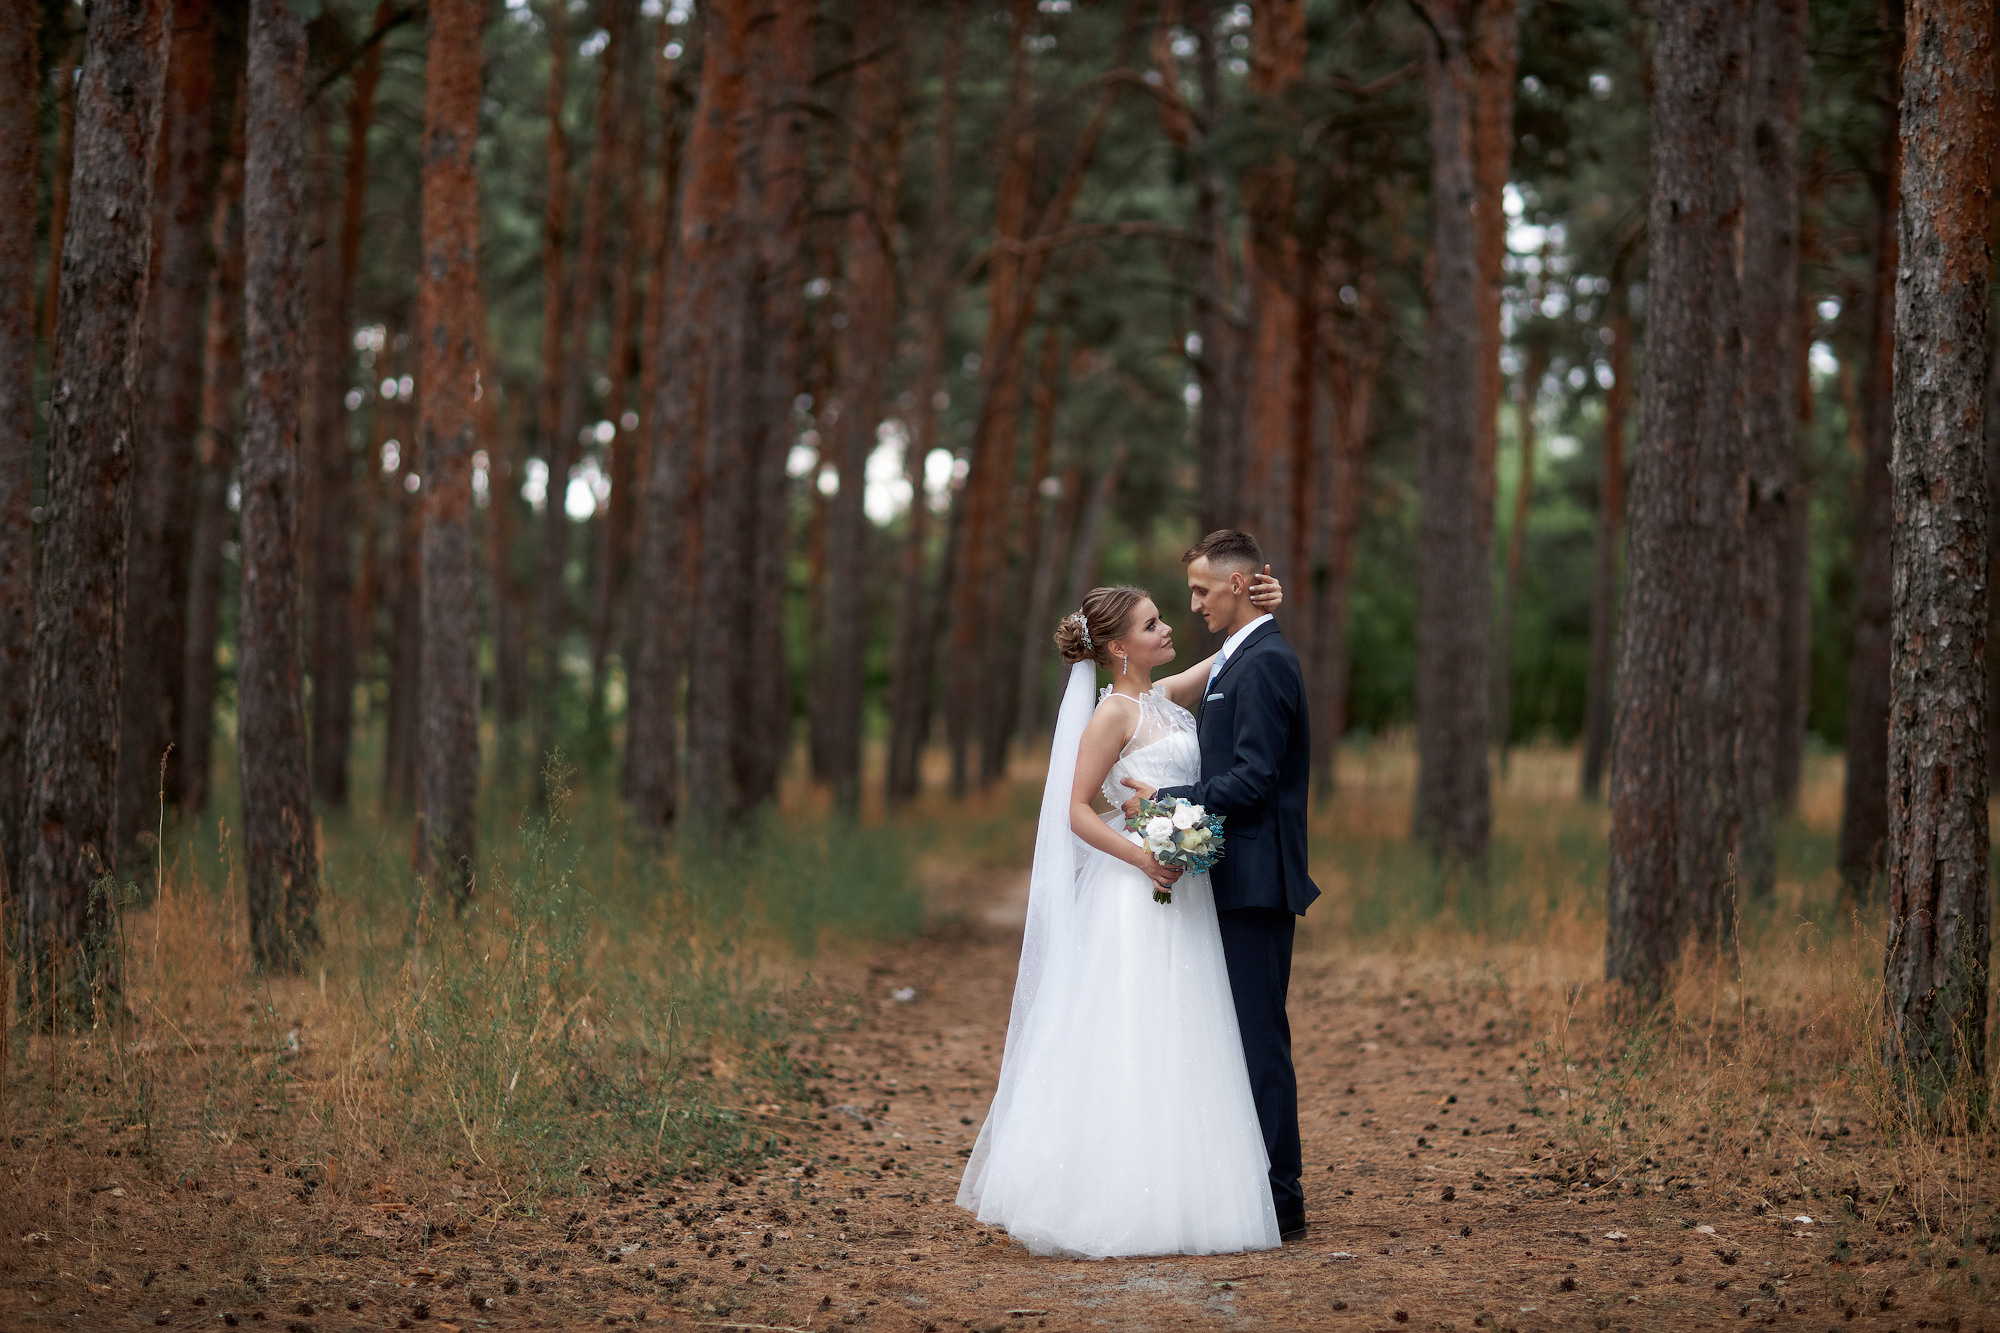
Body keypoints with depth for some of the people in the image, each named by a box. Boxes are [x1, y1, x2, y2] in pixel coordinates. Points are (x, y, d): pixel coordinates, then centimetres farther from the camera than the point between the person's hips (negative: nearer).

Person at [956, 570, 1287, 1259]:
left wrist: (1263, 605, 3)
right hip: (1133, 898, -8)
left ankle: (1168, 1198, 13)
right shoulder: (1114, 713, -11)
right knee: (1127, 1048, -6)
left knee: (1175, 1052, 9)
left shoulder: (1165, 697, 11)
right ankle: (1110, 1204, -1)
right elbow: (1078, 812, -12)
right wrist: (1143, 858, -22)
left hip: (1183, 894, 8)